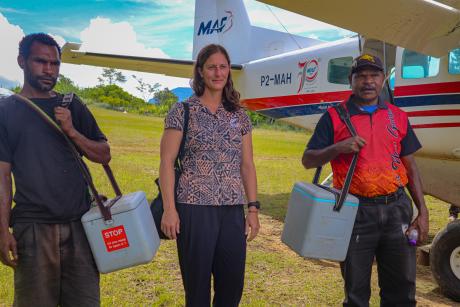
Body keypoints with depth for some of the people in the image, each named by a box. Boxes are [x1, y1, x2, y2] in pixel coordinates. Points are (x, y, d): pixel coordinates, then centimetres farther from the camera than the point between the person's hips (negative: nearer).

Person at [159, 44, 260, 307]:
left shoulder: (239, 115, 11)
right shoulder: (182, 112, -1)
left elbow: (247, 164, 11)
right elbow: (167, 162, -4)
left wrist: (253, 207, 6)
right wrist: (169, 208, -12)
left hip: (233, 210, 4)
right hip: (194, 208, -3)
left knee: (233, 284, 9)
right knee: (197, 284, 7)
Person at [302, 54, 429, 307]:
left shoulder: (398, 116, 10)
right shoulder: (335, 117, -1)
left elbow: (410, 167, 12)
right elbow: (307, 160, -2)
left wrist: (422, 212, 6)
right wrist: (337, 148, -21)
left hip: (397, 208, 3)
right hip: (356, 211, -3)